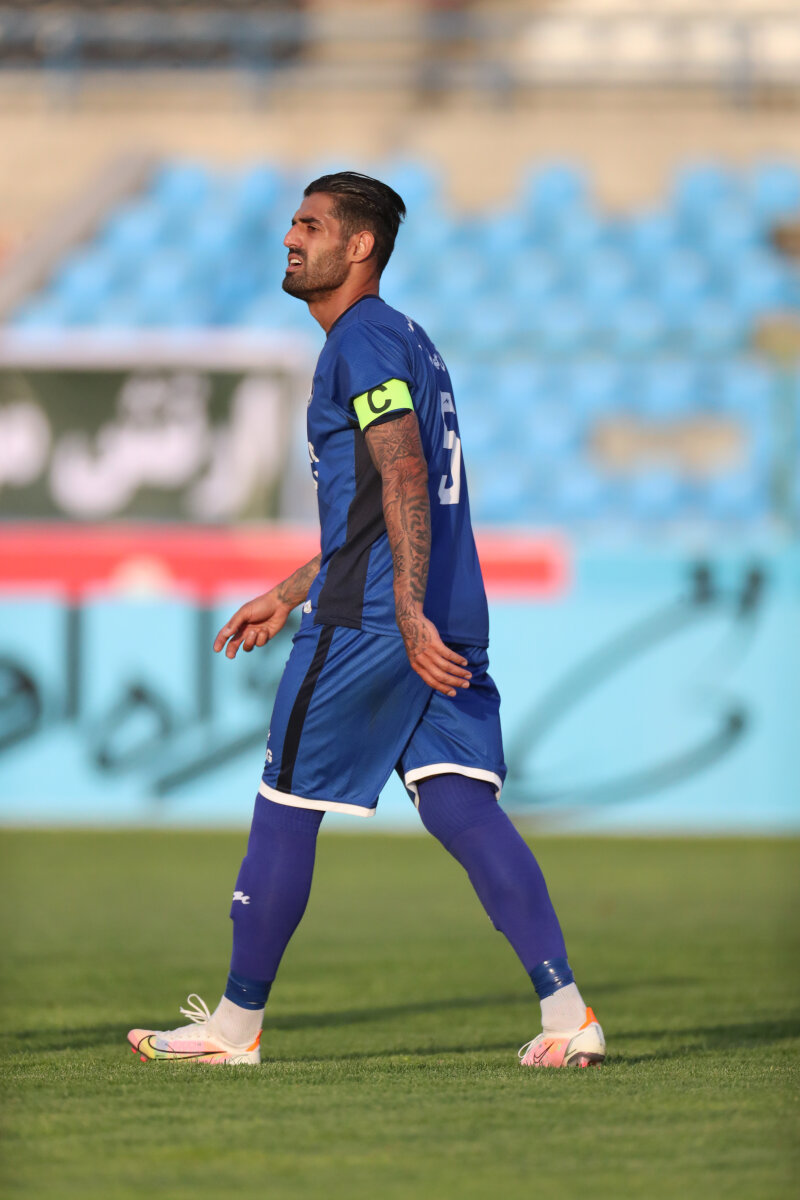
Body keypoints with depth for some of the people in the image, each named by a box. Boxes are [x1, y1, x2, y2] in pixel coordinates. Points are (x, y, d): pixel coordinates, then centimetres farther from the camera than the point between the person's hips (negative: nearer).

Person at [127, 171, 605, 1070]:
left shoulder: (363, 341, -8)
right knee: (461, 804, -1)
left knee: (284, 808, 3)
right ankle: (565, 1012, -14)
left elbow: (404, 478, -21)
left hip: (365, 624, -9)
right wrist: (287, 595, 33)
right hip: (451, 615, 9)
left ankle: (237, 1022, 12)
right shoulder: (403, 340, 22)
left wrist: (408, 614, -29)